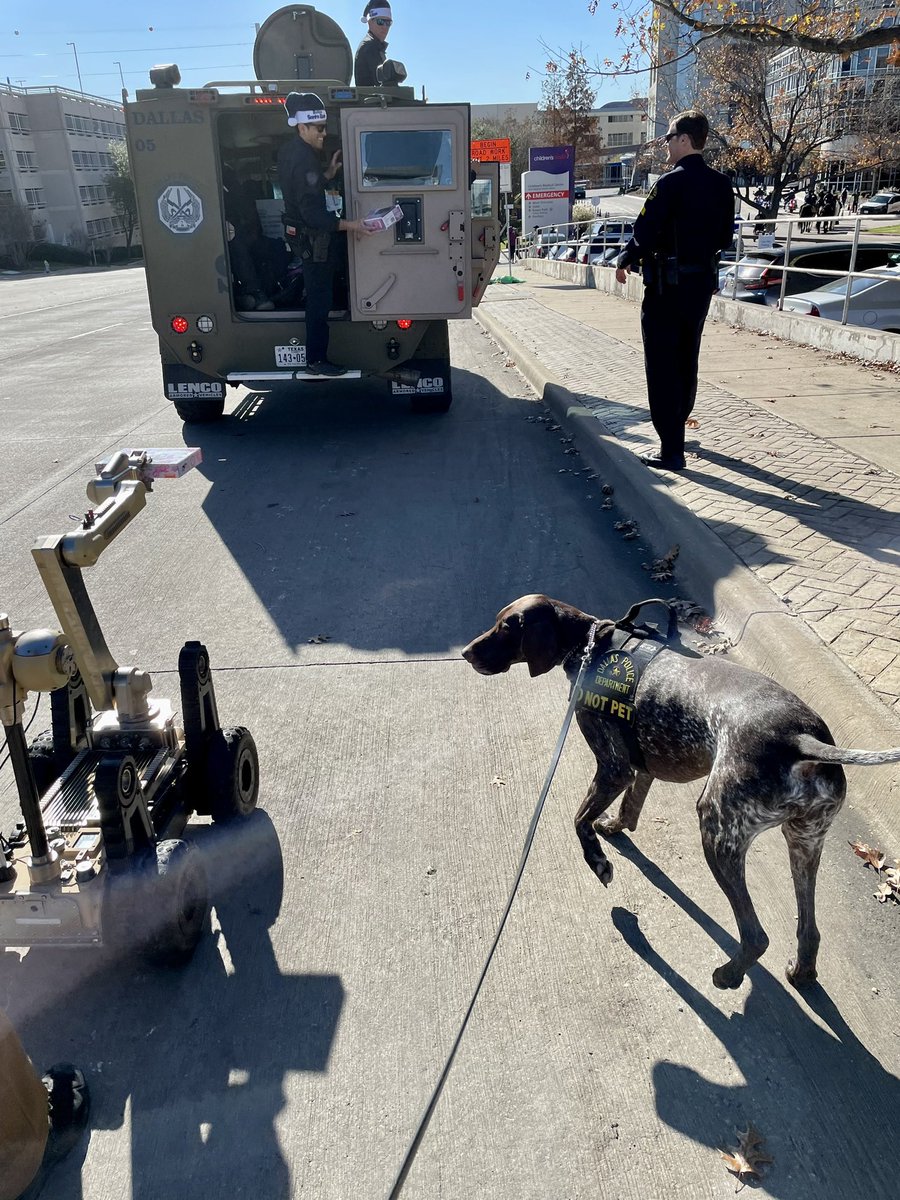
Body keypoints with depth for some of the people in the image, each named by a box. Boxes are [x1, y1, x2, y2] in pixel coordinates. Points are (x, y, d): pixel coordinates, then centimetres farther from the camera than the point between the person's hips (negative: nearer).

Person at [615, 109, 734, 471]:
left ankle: (671, 450, -7)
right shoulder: (722, 184, 7)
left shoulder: (670, 183, -15)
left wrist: (624, 261, 0)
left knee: (662, 367, -4)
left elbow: (645, 233, -17)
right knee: (686, 362, 20)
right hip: (703, 282, 7)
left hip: (667, 285, -7)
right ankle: (675, 426, 37)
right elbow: (724, 237, 13)